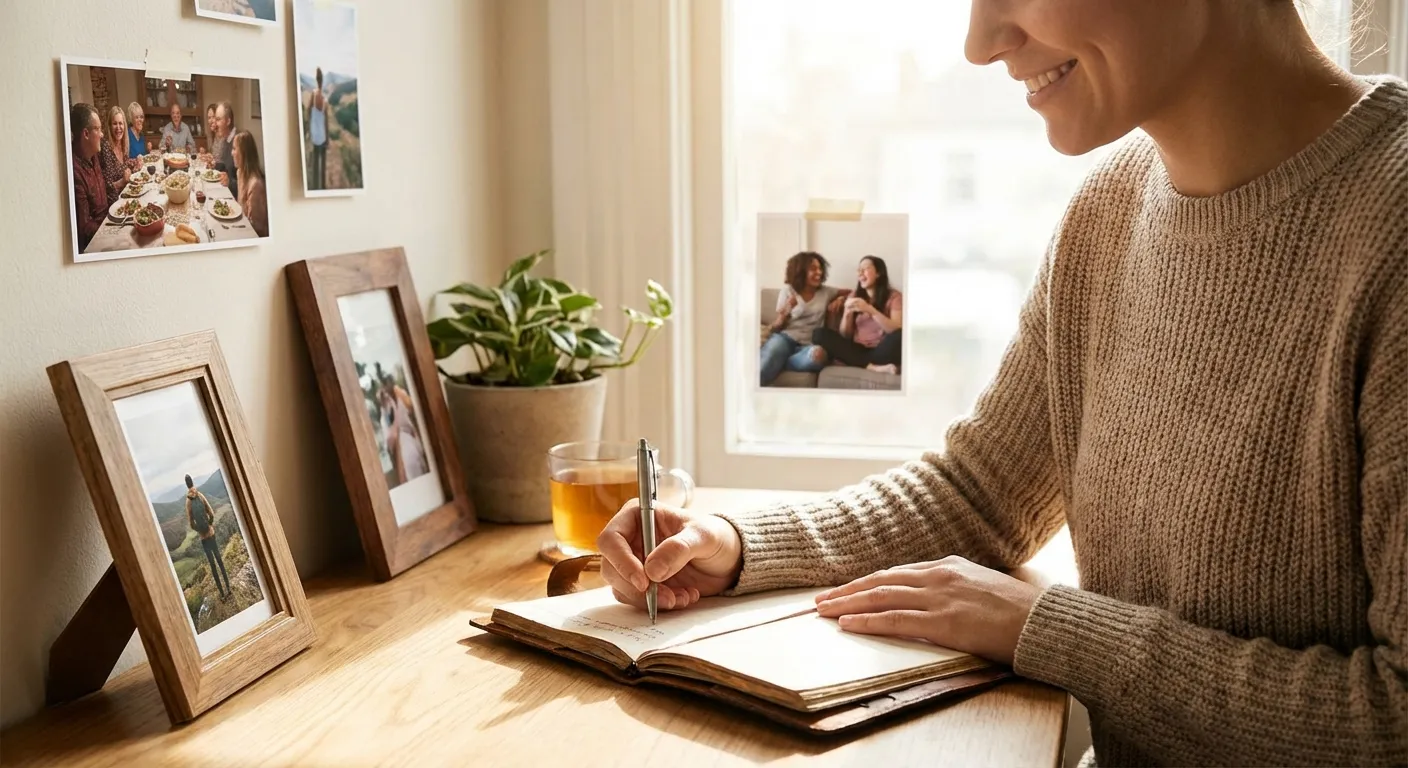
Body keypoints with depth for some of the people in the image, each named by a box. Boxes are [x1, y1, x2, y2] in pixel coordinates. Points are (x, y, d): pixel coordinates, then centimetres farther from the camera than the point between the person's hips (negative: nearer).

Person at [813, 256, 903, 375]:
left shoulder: (893, 297, 3)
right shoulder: (854, 296, 15)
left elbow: (897, 330, -13)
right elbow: (845, 335, 12)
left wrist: (870, 310, -21)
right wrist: (847, 314, -8)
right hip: (857, 351, 5)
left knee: (898, 336, -35)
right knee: (820, 333, -21)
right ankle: (872, 366, -29)